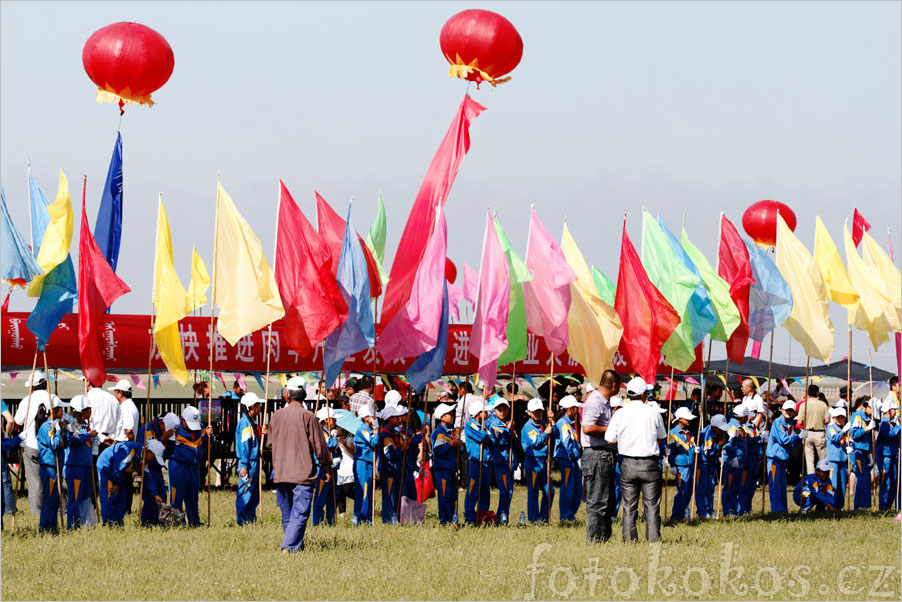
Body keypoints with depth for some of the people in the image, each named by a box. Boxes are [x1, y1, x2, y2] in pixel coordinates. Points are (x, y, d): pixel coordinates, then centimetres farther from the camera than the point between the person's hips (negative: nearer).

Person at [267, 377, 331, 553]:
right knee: (300, 513, -7)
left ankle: (296, 545, 25)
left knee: (287, 514, 16)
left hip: (280, 473, 5)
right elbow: (319, 445, -5)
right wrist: (327, 466, 7)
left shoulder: (277, 416, 4)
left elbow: (271, 443, 16)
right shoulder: (308, 416, -10)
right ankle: (289, 546, -19)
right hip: (303, 473, -5)